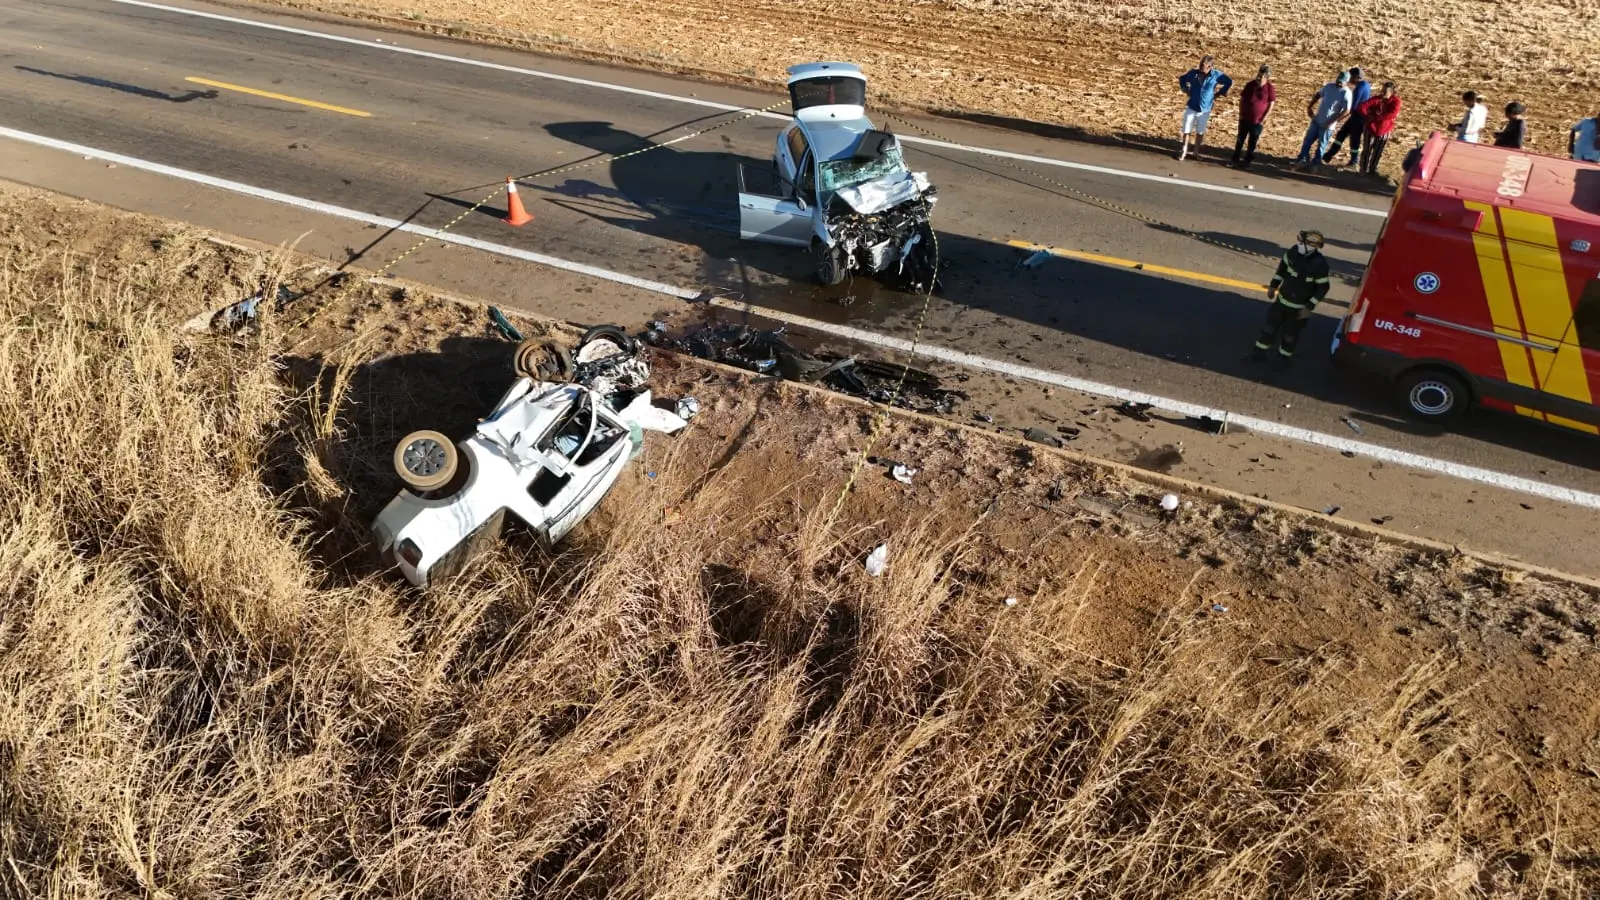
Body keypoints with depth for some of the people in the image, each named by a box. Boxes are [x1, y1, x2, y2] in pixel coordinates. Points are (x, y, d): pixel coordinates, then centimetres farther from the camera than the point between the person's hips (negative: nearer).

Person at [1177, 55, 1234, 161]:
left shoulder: (1216, 74, -13)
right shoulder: (1193, 72, -11)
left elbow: (1229, 82, 3)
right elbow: (1182, 79, 10)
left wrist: (1219, 93, 1)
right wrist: (1186, 90, 2)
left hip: (1205, 109, 0)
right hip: (1191, 107, 0)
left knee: (1200, 132, 10)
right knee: (1186, 130, 4)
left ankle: (1196, 152, 24)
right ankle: (1184, 150, 18)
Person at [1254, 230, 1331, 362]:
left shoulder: (1320, 264, -27)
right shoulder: (1294, 251, -13)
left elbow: (1323, 288, -17)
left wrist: (1309, 307, -18)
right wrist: (1273, 286, 8)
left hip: (1299, 307, -4)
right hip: (1282, 299, 4)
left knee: (1290, 334, 11)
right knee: (1271, 325, 14)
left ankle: (1283, 357, 32)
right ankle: (1260, 351, 30)